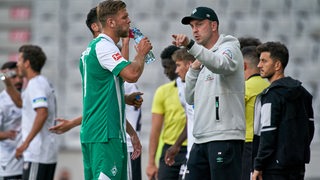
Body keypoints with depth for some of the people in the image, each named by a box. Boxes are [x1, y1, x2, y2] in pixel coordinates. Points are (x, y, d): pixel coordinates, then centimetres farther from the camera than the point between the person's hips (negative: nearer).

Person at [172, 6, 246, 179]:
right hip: (201, 139, 9)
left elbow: (220, 64, -29)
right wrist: (194, 68, 8)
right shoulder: (203, 59, 23)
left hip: (225, 138, -9)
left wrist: (190, 45, -42)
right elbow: (190, 99, 21)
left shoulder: (229, 48, -3)